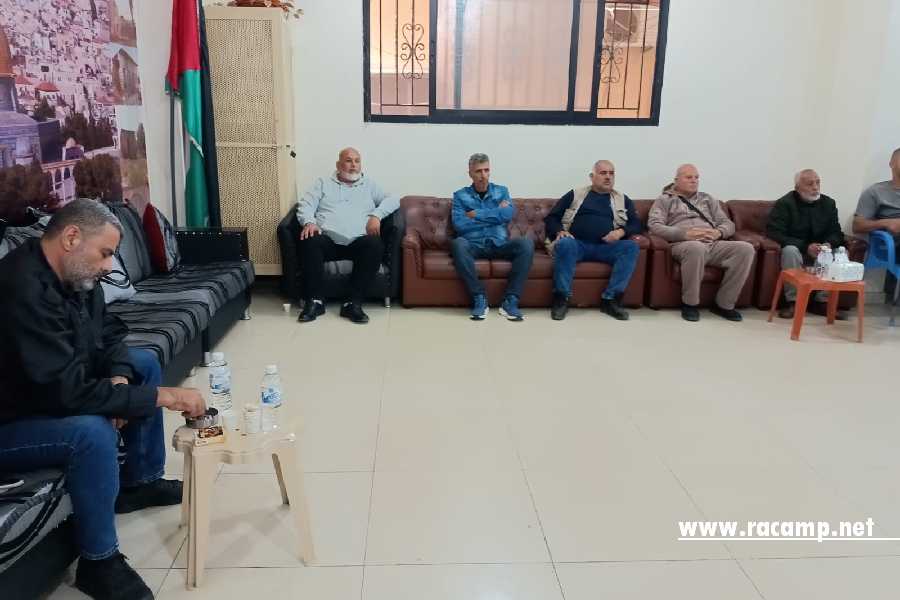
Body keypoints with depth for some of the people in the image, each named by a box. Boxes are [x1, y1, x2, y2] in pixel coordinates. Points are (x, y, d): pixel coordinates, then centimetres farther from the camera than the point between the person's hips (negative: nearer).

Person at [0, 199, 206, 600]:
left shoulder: (74, 275, -4)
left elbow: (109, 334, 7)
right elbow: (68, 391, -37)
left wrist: (119, 377, -15)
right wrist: (160, 396, -32)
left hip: (50, 392, 10)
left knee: (144, 362, 9)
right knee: (92, 431, -35)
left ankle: (139, 482, 20)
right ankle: (98, 563, -13)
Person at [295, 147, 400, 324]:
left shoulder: (369, 185, 26)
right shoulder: (323, 183, 24)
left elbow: (393, 200, 14)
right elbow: (305, 205, 11)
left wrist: (376, 215, -5)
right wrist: (309, 222, -12)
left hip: (358, 241, 0)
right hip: (327, 239, 0)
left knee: (375, 245, -33)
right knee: (310, 242, -33)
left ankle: (353, 303, -30)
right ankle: (315, 300, -24)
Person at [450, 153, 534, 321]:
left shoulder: (502, 191, 17)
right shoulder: (460, 195, 12)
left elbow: (508, 215, -5)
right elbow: (459, 225, -6)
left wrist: (476, 214, -4)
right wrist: (495, 215, -1)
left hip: (499, 244, 2)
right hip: (473, 245, -1)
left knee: (526, 243, -28)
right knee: (458, 244, -35)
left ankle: (510, 300, -26)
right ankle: (479, 298, -26)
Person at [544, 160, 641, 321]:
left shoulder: (622, 199, 21)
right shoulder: (575, 194, 16)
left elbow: (636, 224, 12)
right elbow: (551, 218, 12)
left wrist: (621, 231, -9)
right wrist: (560, 231, -9)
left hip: (606, 247, 2)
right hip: (577, 244, -2)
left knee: (631, 247, -26)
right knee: (565, 243, -35)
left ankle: (610, 299, -27)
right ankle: (561, 298, -29)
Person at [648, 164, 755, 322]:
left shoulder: (707, 199, 28)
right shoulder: (664, 200, 14)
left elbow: (728, 223, 21)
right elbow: (655, 226, -3)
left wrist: (718, 233, -5)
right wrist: (685, 234, -16)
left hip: (714, 244, 5)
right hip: (684, 244, -5)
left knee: (745, 249, -23)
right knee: (697, 247, -42)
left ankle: (724, 304, -14)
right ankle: (689, 303, -22)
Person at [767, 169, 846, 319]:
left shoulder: (828, 203, 5)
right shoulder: (784, 204, -11)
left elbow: (835, 233, 6)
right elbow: (775, 233, -19)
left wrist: (828, 244, -21)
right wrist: (806, 247, -27)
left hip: (820, 250, 5)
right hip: (795, 248, -5)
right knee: (790, 250, -36)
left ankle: (822, 301, -11)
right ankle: (792, 301, -28)